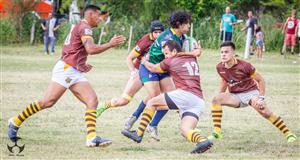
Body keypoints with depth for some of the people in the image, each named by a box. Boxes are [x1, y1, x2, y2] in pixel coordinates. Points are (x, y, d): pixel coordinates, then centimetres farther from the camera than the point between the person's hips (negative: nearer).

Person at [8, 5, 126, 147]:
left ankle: (92, 138, -19)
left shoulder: (80, 27, 23)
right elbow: (91, 49, -23)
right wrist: (110, 44, -14)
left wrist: (81, 65, 20)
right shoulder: (84, 27, -7)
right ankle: (15, 123, 3)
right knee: (47, 102, -10)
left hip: (75, 73, 10)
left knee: (92, 101, -7)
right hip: (66, 70, -10)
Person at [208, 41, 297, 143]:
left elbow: (260, 80, -10)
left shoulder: (244, 66, -20)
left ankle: (288, 133, -8)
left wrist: (261, 98, -16)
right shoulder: (220, 68, -6)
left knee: (265, 112, -22)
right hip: (235, 96, 4)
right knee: (216, 99, -22)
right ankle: (217, 132, -20)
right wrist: (221, 97, 15)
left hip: (250, 92, -4)